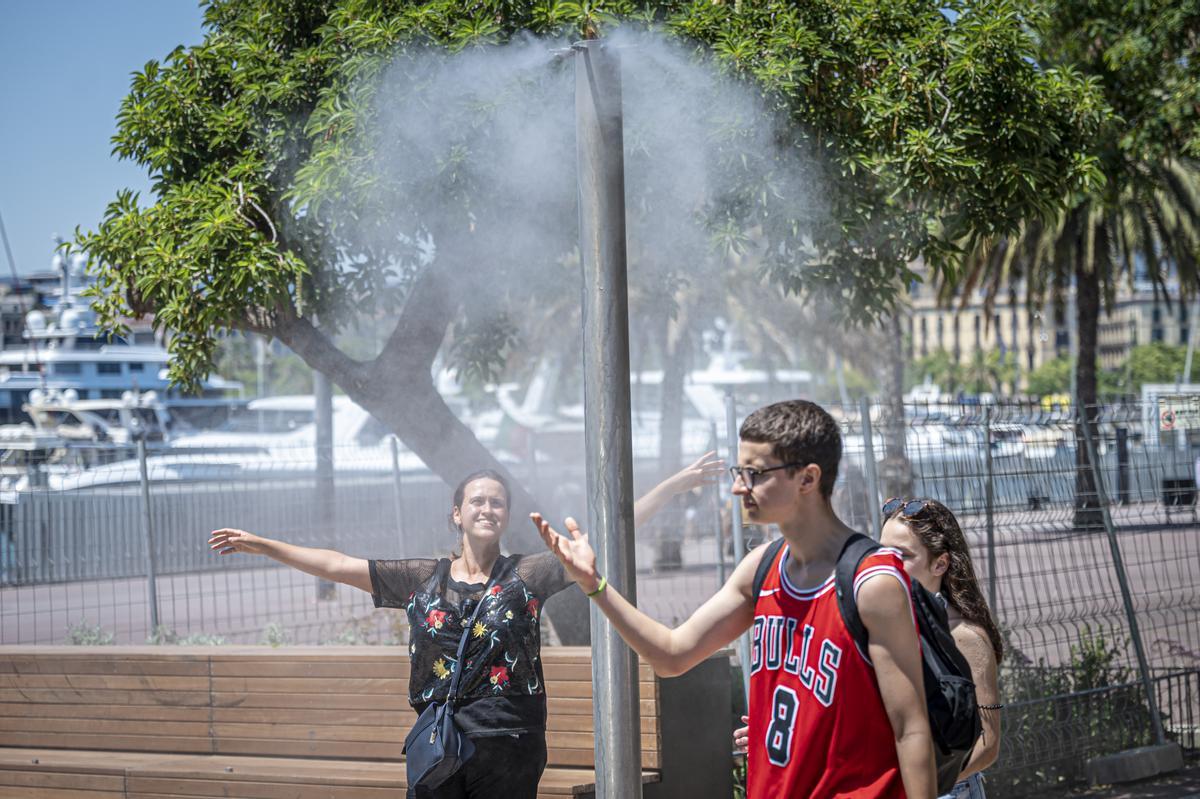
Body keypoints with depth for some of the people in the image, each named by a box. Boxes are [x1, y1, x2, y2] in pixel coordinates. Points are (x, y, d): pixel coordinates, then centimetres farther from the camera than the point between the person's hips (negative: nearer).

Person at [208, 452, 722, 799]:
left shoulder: (527, 576, 4)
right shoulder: (423, 579, 10)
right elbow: (338, 566, 12)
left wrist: (678, 482, -4)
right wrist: (262, 546, 11)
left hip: (509, 749, -2)